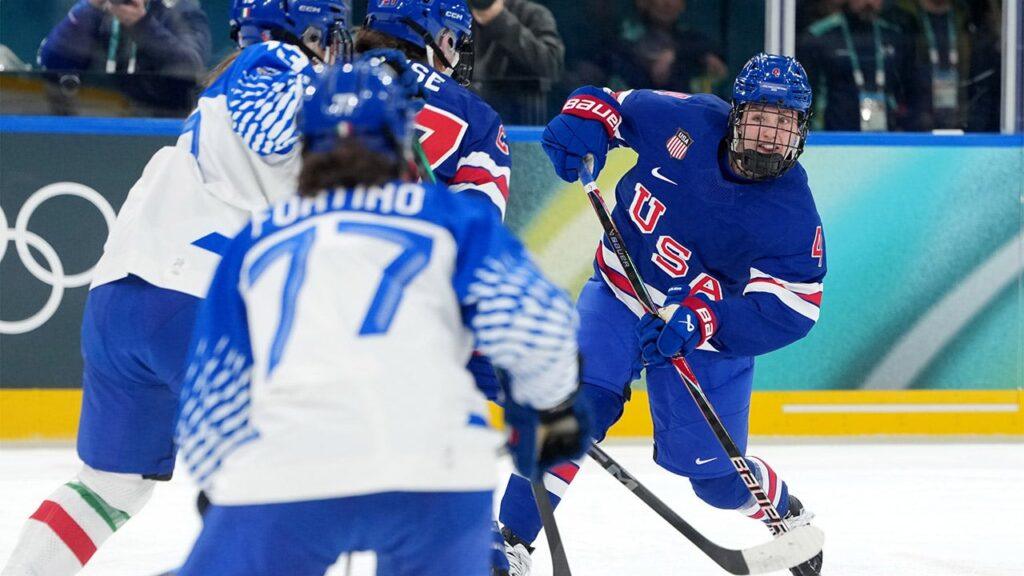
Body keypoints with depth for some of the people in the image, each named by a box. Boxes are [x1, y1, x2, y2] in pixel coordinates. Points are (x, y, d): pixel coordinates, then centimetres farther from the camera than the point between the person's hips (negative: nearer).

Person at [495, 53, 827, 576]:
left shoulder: (793, 213, -19)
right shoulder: (683, 121, -13)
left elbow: (791, 308, -24)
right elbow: (607, 103, 3)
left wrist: (703, 321, -36)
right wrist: (582, 119, -21)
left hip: (709, 332, -1)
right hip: (619, 293, 1)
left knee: (712, 470, 2)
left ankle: (789, 516, 36)